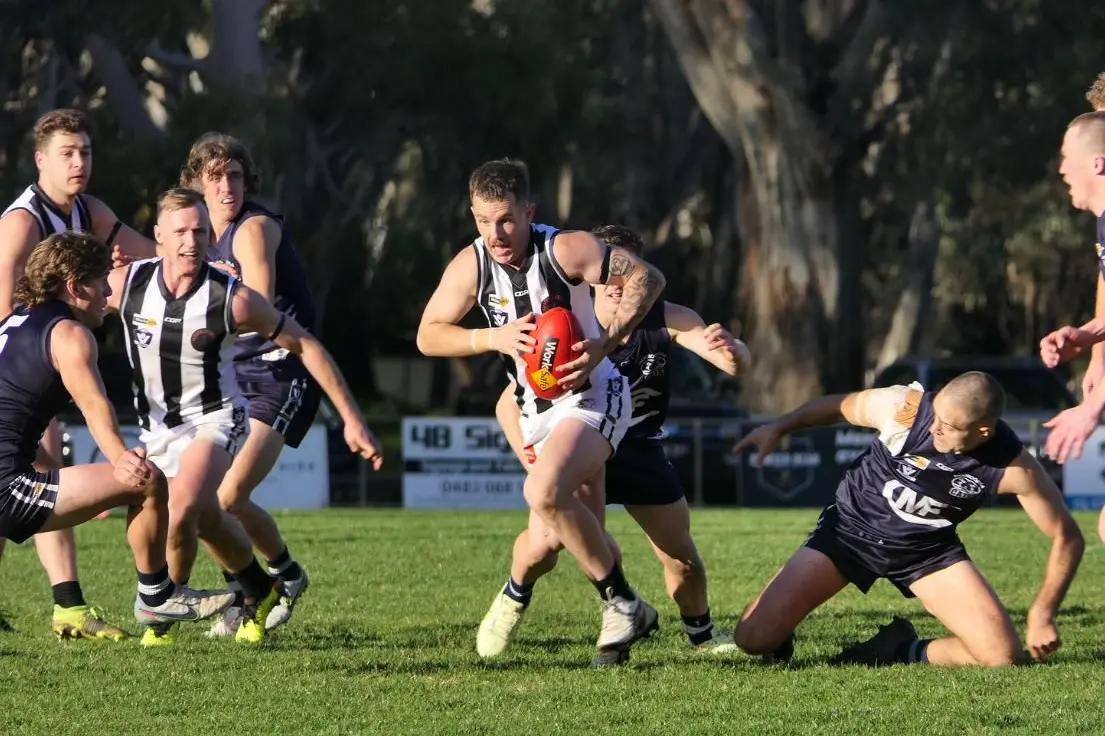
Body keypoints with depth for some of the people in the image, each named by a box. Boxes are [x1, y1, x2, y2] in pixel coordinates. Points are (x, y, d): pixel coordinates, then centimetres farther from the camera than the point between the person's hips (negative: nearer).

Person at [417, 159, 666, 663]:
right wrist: (495, 337, -17)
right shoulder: (471, 267, -7)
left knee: (544, 493, -30)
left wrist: (604, 346, -28)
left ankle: (623, 603, -18)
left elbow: (647, 278, -18)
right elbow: (428, 336, -1)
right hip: (537, 410, 6)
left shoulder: (564, 250, -20)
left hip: (591, 395, -6)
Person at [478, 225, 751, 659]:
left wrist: (730, 350, -50)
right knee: (546, 541, -23)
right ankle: (514, 598, 10)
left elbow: (738, 364, -25)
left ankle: (701, 634, 28)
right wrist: (533, 459, -31)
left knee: (682, 556, -1)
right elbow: (509, 404, -15)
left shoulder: (666, 320, -19)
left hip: (640, 450, 2)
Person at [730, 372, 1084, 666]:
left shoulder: (1014, 468, -26)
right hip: (850, 528, -1)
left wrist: (1042, 615, -19)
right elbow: (839, 405, -4)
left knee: (1003, 656, -17)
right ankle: (782, 639, 25)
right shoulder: (903, 408, -28)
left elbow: (1067, 537, -13)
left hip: (928, 547, 1)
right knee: (754, 637, -13)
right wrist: (779, 428, -1)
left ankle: (901, 652, 10)